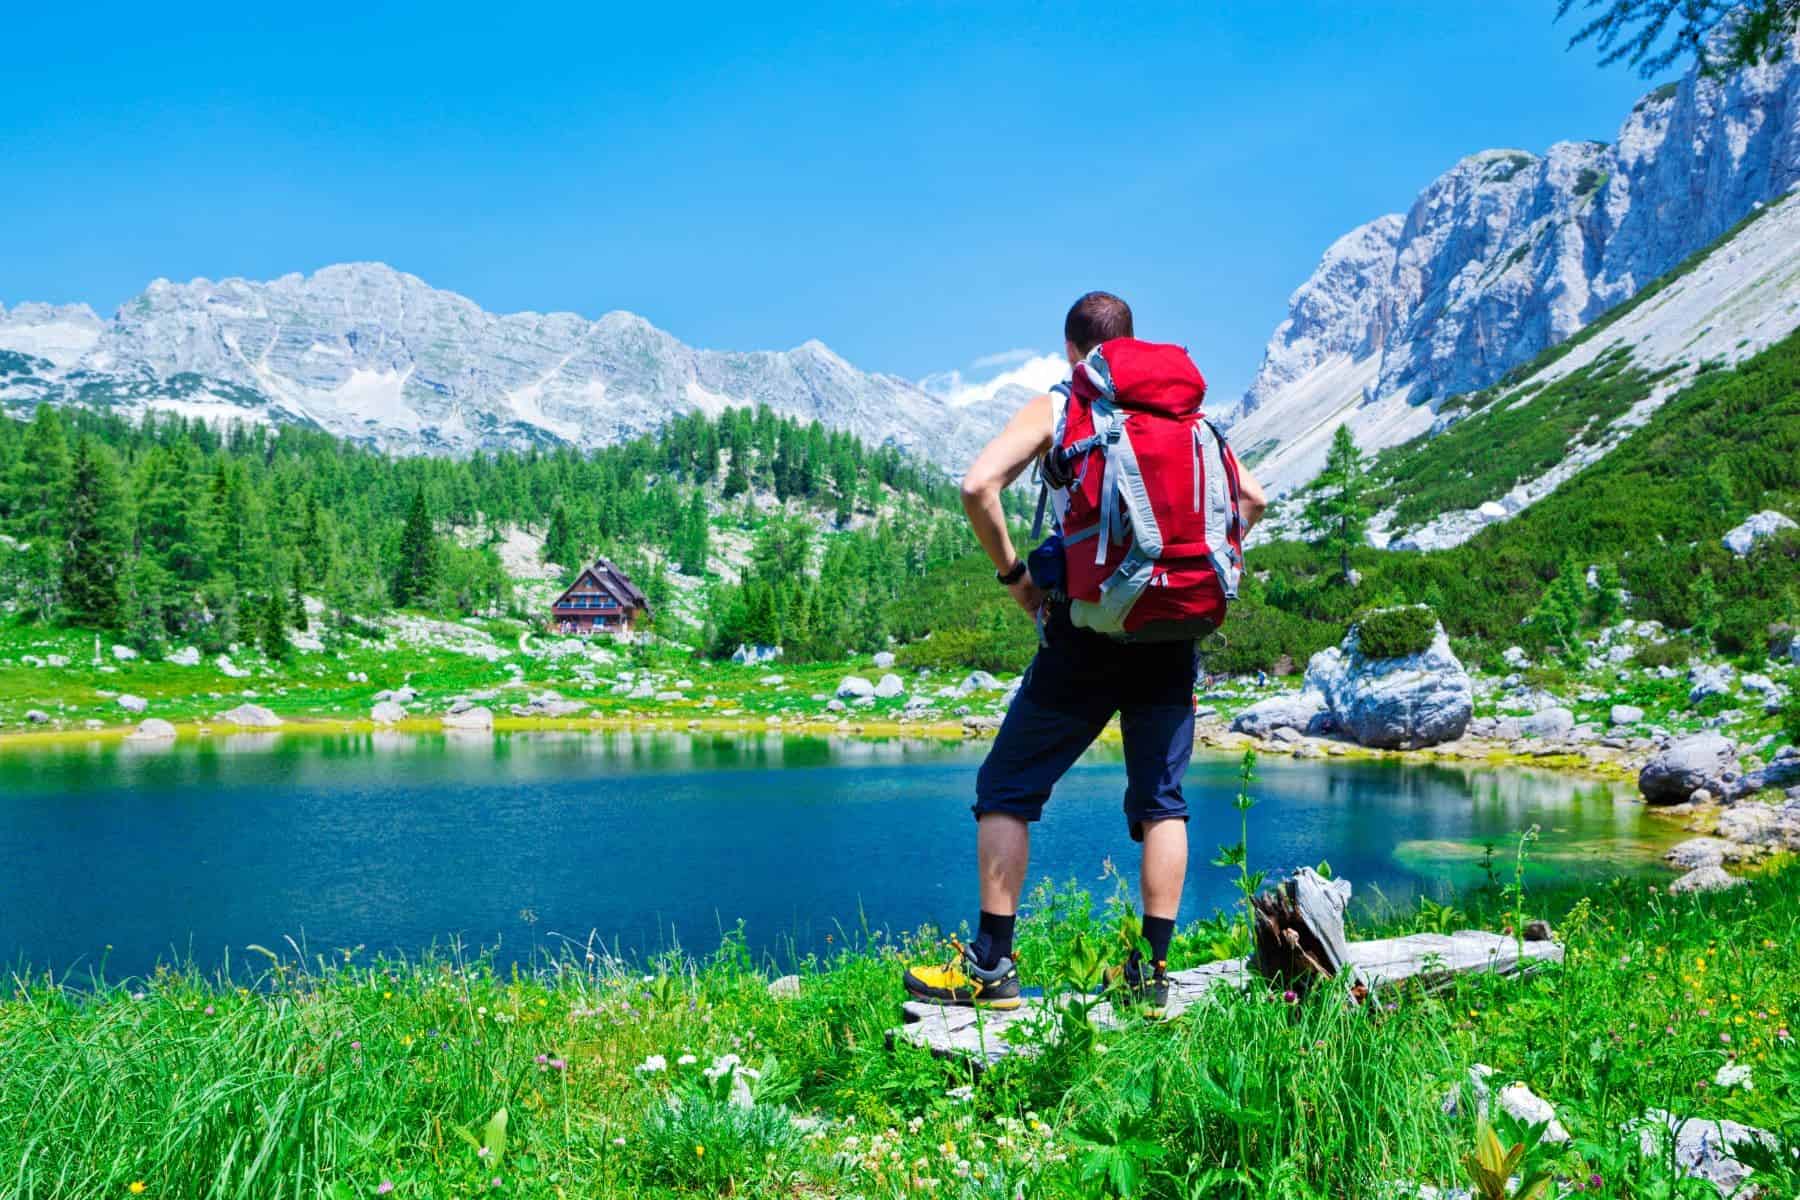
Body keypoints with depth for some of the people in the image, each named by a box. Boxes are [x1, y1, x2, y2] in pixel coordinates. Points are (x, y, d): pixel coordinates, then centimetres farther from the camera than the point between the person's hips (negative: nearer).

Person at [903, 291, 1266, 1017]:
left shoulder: (1052, 410, 3)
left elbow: (978, 486, -12)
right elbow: (1251, 498, 10)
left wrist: (1013, 575, -2)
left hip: (1087, 627, -3)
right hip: (1170, 632, 4)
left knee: (1006, 790, 7)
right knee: (1161, 800, 11)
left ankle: (991, 966, 5)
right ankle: (1150, 974, 11)